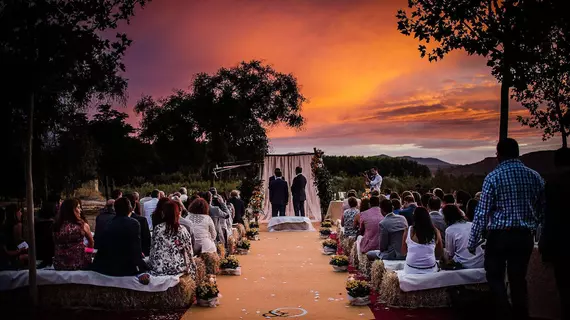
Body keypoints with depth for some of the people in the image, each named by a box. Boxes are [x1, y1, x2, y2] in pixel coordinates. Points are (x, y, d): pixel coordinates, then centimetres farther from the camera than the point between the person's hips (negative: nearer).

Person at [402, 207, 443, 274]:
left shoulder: (408, 231, -5)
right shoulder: (435, 231, -3)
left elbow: (403, 252, 7)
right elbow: (440, 253, 7)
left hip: (411, 270, 0)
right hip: (430, 270, 0)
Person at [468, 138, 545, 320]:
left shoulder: (493, 177, -9)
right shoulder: (534, 176, 4)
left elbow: (482, 213, -11)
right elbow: (542, 209, 5)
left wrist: (473, 242, -5)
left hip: (499, 236, -4)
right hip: (524, 236, 4)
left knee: (495, 278, 8)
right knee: (519, 279, 14)